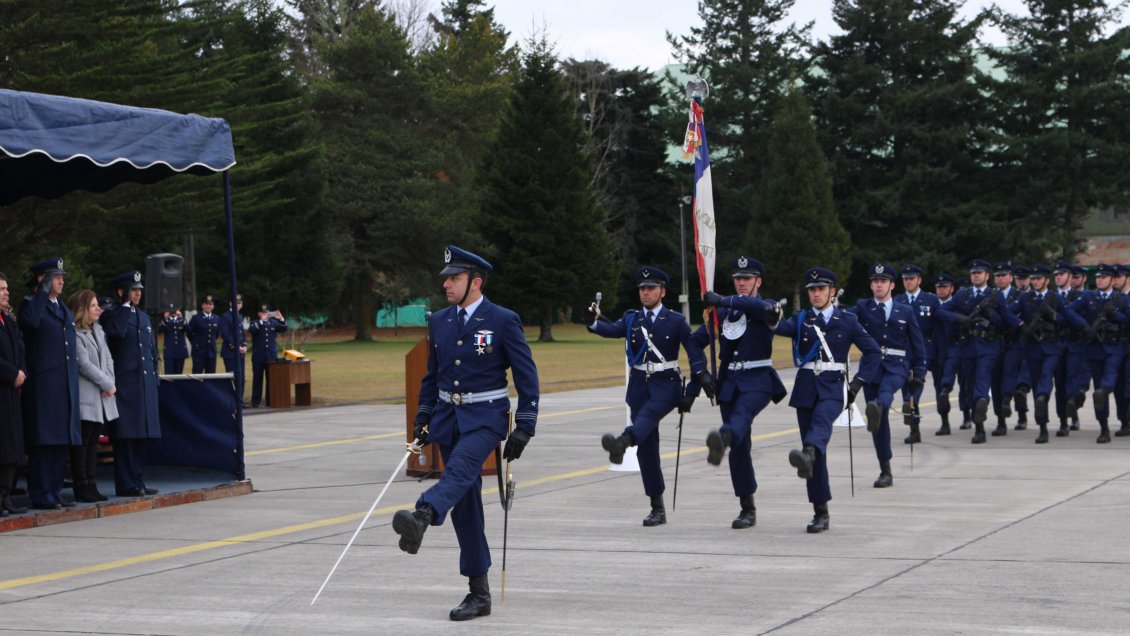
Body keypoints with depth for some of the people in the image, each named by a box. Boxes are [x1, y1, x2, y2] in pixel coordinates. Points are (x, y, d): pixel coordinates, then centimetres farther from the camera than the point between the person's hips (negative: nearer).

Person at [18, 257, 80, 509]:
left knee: (62, 441, 9)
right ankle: (41, 494, -4)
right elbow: (30, 320, -27)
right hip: (43, 384, -8)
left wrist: (74, 378, 18)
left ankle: (55, 491, 15)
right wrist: (42, 291, -18)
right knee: (43, 442, -6)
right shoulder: (31, 304, -2)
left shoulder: (65, 311, 22)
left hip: (66, 385, 8)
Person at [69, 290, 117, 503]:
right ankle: (82, 489, 0)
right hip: (85, 399, -8)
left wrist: (109, 383, -4)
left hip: (102, 397, 8)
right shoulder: (75, 334, -11)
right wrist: (107, 384, -10)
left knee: (93, 443, 10)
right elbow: (85, 364, -15)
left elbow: (108, 359, 12)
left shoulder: (98, 331, 15)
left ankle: (91, 486, 13)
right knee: (81, 443, -3)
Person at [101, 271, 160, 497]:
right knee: (125, 436, -6)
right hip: (125, 384, -7)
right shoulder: (112, 316, -3)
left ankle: (138, 482, 16)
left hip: (145, 384, 7)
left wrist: (154, 378, 17)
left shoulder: (144, 317, 20)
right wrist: (125, 305, -19)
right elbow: (116, 331, -26)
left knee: (141, 435, 10)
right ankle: (126, 484, -4)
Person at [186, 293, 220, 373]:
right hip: (199, 352, -4)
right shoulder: (196, 318, -5)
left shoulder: (216, 319, 9)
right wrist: (195, 343, 9)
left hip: (212, 351, 4)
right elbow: (188, 332, 2)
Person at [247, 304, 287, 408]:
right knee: (257, 379, 0)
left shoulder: (273, 322, 12)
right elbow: (251, 329, -16)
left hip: (272, 356, 3)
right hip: (258, 357, -3)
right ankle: (255, 401, 4)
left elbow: (283, 329, -1)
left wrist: (281, 319, -18)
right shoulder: (255, 323, 4)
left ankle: (270, 400, 10)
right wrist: (261, 320, -23)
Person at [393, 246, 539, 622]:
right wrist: (423, 418, 10)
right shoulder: (439, 321, 8)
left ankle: (421, 517, -62)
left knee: (461, 469, -34)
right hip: (448, 417, 5)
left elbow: (526, 375, -6)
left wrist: (524, 427, -11)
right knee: (464, 504, 5)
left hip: (485, 417, -5)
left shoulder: (503, 321, -7)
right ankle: (478, 593, 10)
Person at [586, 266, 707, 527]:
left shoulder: (676, 320, 4)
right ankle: (657, 508, 7)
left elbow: (693, 347, -6)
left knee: (648, 413, -35)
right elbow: (612, 330, -7)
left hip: (666, 385, -3)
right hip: (639, 385, 3)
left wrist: (701, 373, -23)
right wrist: (593, 322, -29)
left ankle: (622, 442, -66)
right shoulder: (631, 318, 11)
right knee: (646, 447, 1)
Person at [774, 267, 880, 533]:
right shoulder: (801, 320, 11)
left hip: (833, 387, -3)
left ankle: (807, 455, -67)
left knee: (821, 422, -35)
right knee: (817, 453, 2)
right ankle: (820, 513, 8)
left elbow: (873, 352, 8)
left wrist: (858, 382, -2)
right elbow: (782, 327, -10)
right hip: (806, 388, 3)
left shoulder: (847, 320, 7)